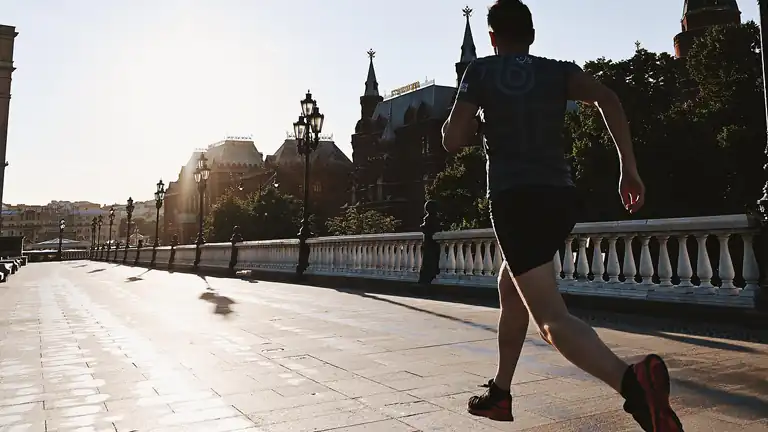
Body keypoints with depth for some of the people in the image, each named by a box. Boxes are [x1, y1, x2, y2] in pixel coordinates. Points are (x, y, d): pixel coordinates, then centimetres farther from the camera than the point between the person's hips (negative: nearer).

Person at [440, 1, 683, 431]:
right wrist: (630, 168, -7)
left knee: (553, 320, -13)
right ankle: (500, 394, 33)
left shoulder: (480, 71, 8)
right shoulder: (559, 71, 14)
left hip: (515, 200, -5)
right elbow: (607, 98, -5)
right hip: (561, 198, 5)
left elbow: (453, 141, 2)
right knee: (510, 289, 25)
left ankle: (632, 380, -41)